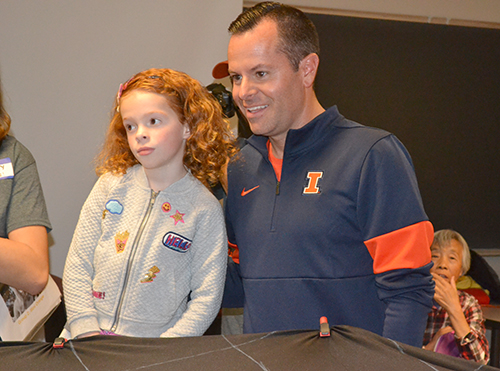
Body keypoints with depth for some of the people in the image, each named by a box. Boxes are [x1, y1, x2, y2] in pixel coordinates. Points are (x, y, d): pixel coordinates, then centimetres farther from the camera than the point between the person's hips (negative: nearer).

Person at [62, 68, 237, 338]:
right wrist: (87, 330, -5)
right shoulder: (111, 185, 4)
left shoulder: (204, 209, -3)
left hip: (158, 341, -2)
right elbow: (78, 265, 6)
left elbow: (207, 297, -3)